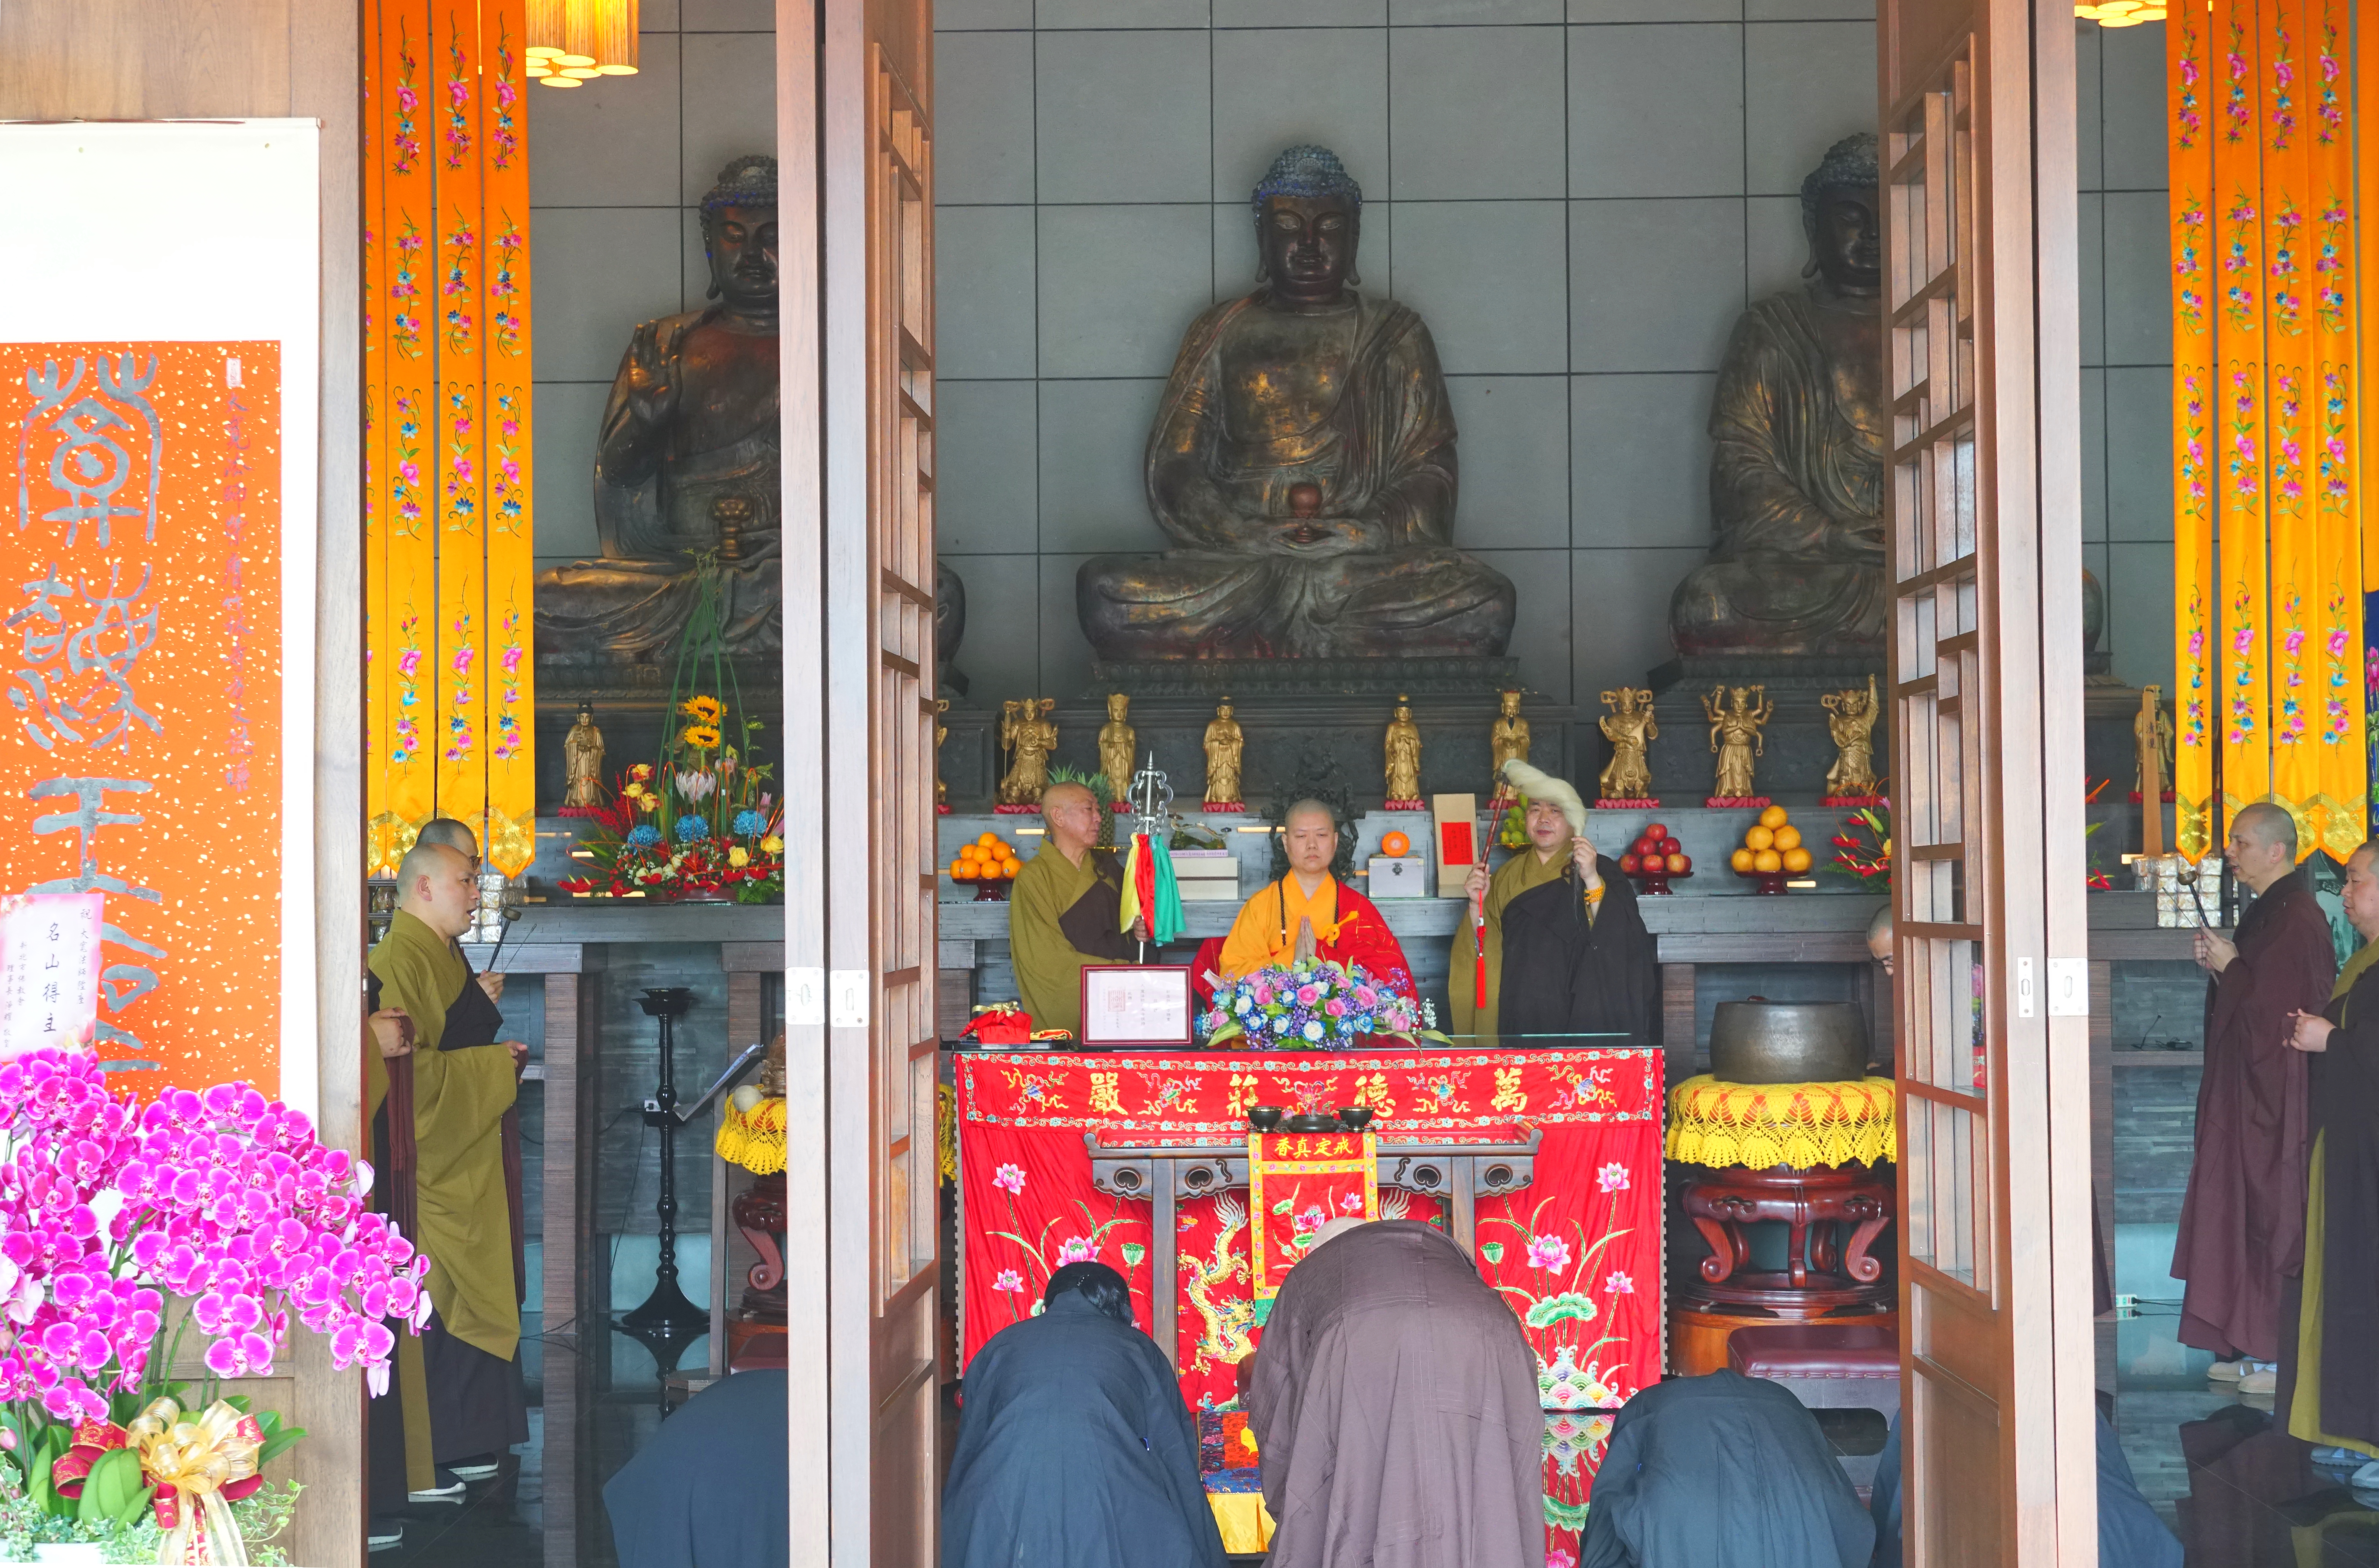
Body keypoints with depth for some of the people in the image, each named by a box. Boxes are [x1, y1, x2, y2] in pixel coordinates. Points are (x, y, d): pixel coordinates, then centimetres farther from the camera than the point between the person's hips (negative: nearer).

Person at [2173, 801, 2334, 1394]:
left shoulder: (2298, 918, -17)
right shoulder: (2266, 911, 13)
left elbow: (2280, 1006, -23)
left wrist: (2230, 967, -12)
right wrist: (2218, 966, 3)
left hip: (2278, 1094, -10)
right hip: (2246, 1090, 10)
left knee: (2277, 1216, -4)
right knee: (2245, 1211, 11)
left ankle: (2285, 1354, 2)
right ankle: (2253, 1347, 17)